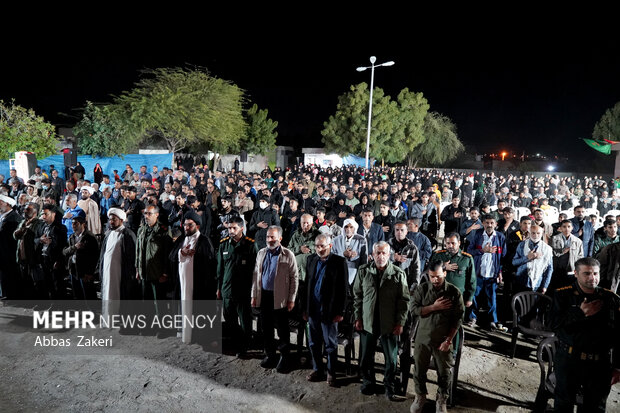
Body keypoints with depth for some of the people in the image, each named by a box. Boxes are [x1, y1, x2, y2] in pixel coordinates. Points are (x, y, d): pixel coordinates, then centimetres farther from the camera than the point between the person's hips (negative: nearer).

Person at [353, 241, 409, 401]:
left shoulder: (398, 274, -5)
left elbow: (404, 300, -2)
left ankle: (390, 387, 29)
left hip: (390, 324, -1)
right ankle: (368, 382, 35)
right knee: (366, 356, 14)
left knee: (391, 358, 10)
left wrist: (400, 322, -5)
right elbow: (357, 296, 5)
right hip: (367, 322, 2)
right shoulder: (363, 272, 0)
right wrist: (358, 318, 3)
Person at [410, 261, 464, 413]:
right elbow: (414, 309, -7)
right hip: (423, 338, 1)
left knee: (444, 372, 12)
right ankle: (420, 397, 36)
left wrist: (448, 340, -11)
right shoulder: (422, 289, -5)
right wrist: (434, 307, -18)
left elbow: (458, 319, -7)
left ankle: (441, 401, 34)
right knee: (419, 369, 14)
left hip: (443, 340, -1)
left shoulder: (455, 292, -9)